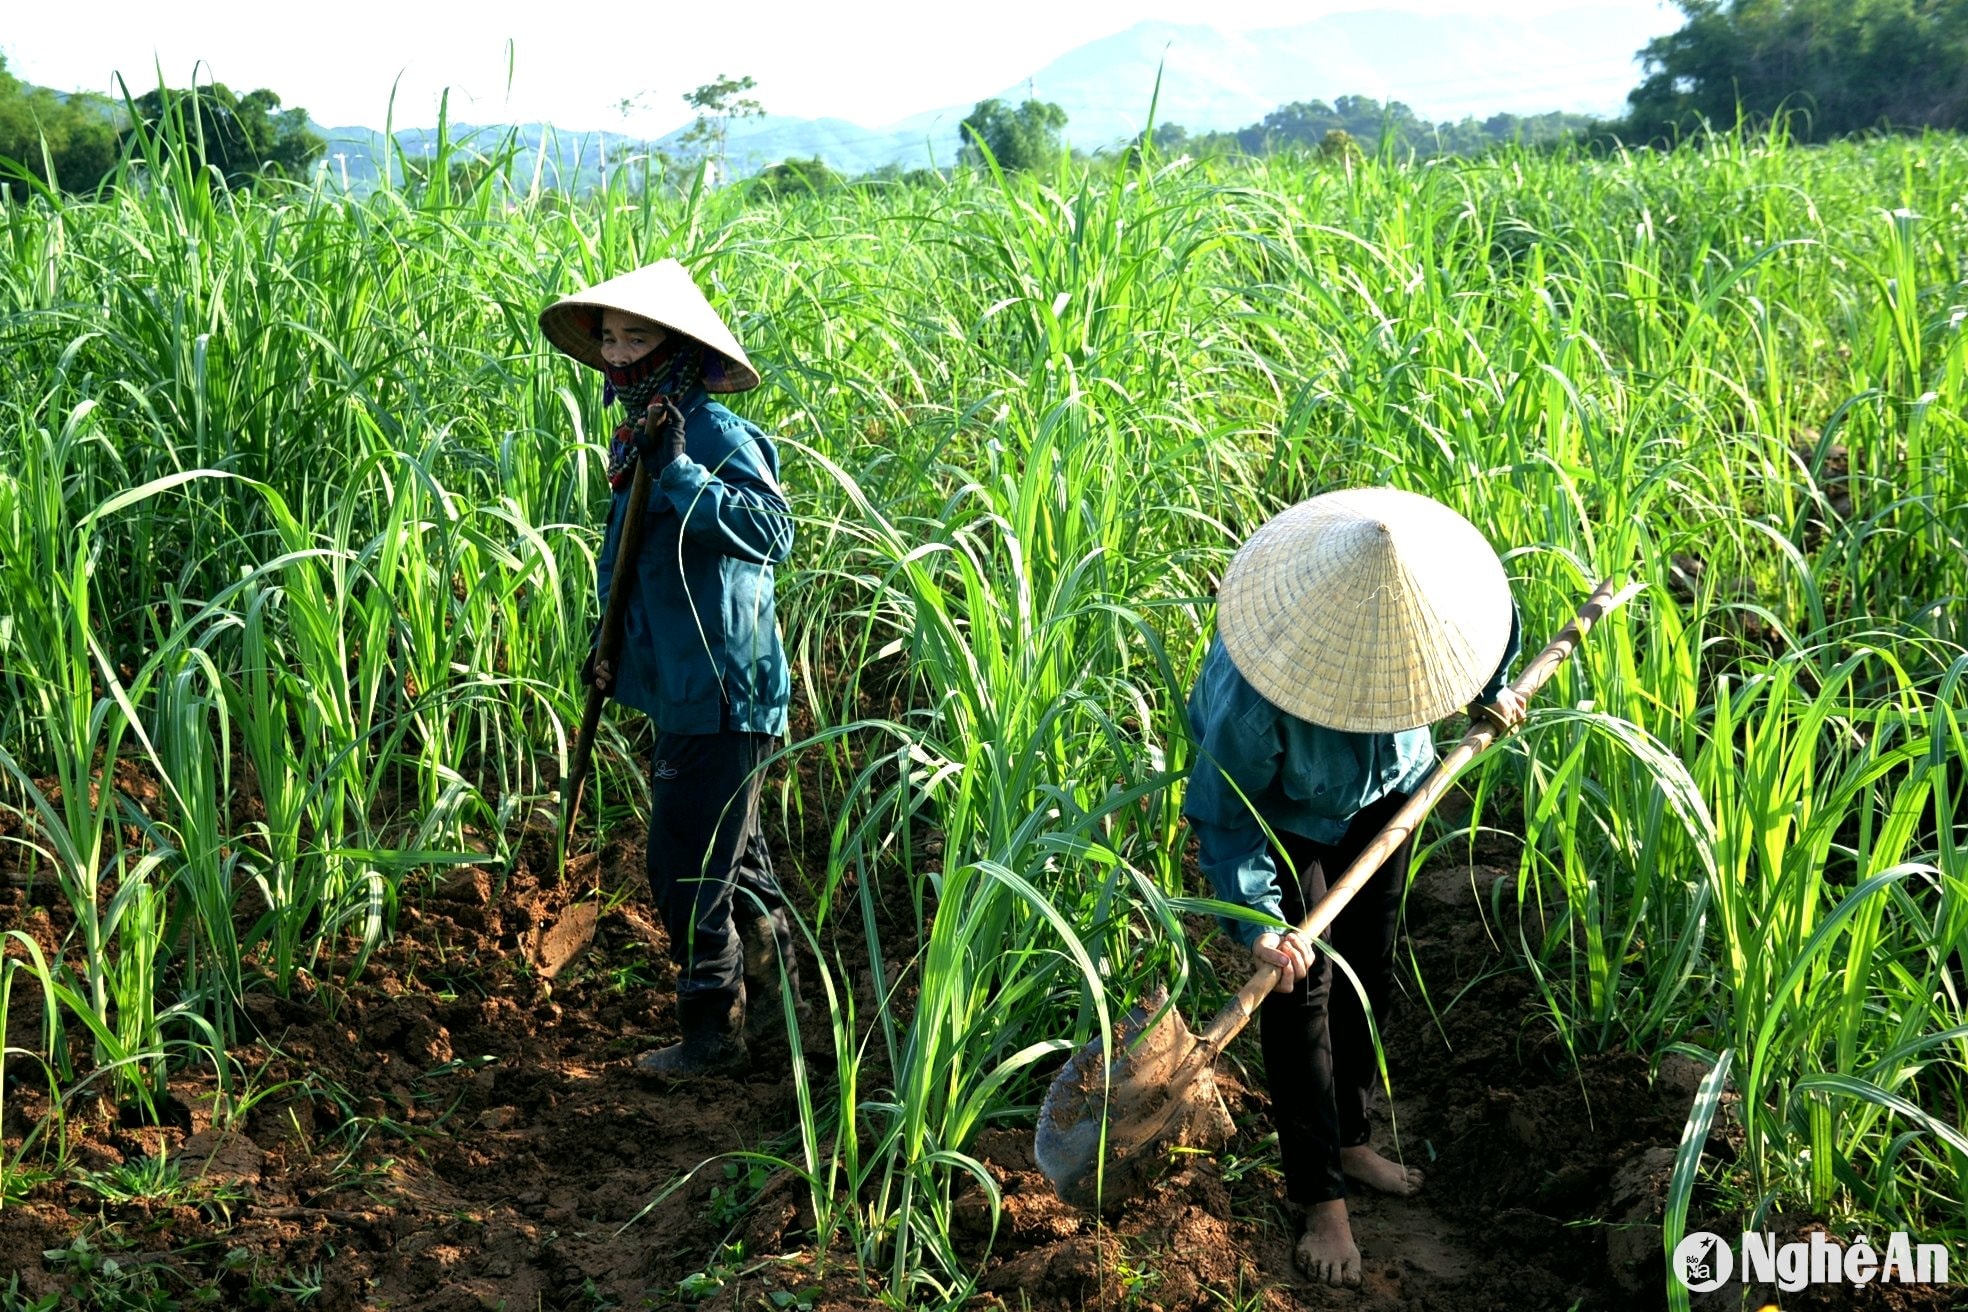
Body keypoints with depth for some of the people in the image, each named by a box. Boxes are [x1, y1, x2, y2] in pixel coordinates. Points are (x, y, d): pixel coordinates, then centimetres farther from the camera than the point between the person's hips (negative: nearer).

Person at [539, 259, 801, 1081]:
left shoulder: (714, 433, -16)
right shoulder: (639, 441, 12)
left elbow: (773, 531, -31)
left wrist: (682, 473, -34)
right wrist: (610, 648, 15)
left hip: (721, 689, -10)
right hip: (681, 688, 10)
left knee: (686, 862, -5)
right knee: (730, 855, 21)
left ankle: (714, 1034, 9)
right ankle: (772, 995, 37)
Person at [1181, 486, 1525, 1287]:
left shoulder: (1417, 608, -30)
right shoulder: (1255, 691, -44)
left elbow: (1486, 617, -3)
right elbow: (1223, 812, -30)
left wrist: (1489, 692, 10)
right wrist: (1257, 923, -38)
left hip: (1384, 791, 5)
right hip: (1282, 816, -5)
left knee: (1368, 970, 14)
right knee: (1300, 988, -5)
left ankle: (1349, 1141, 34)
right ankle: (1320, 1197, 8)